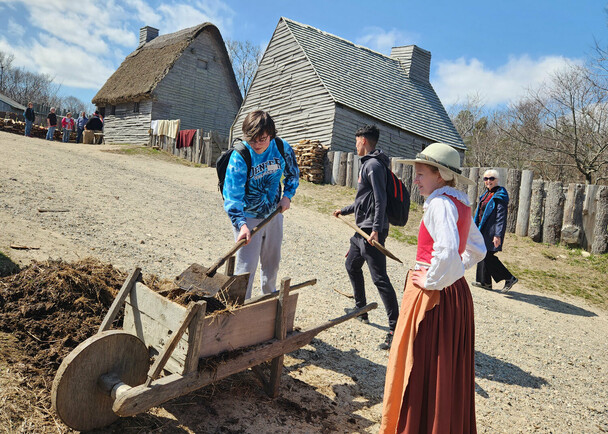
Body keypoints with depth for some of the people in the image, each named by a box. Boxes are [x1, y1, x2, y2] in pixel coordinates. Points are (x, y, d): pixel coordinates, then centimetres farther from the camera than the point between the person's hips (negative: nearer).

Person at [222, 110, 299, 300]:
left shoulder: (282, 148, -11)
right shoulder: (239, 157, -24)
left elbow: (293, 174, 10)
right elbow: (233, 196, -28)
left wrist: (287, 195, -5)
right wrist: (241, 225, -42)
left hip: (274, 214, 5)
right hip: (248, 217, -5)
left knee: (272, 263, 21)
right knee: (246, 266, -8)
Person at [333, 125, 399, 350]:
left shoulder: (374, 165, -13)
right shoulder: (367, 164, 19)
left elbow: (380, 200, -22)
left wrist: (376, 229, -28)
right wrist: (344, 210, 36)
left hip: (372, 231, -11)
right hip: (362, 229, 11)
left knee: (380, 278, -12)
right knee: (352, 265, 22)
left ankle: (395, 329, -10)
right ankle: (361, 309, 37)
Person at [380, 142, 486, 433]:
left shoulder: (440, 203, -18)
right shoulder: (461, 204, 10)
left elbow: (447, 251, -34)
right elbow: (477, 250, 21)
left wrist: (431, 281, -20)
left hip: (432, 296, -9)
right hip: (456, 292, 9)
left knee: (421, 369, 4)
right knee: (448, 370, 21)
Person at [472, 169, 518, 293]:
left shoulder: (500, 196, -14)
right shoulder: (486, 194, 12)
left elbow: (501, 217, -18)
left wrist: (498, 235, -23)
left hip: (491, 232, -9)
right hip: (483, 230, 9)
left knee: (488, 256, -6)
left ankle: (509, 278, 5)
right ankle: (484, 282, 22)